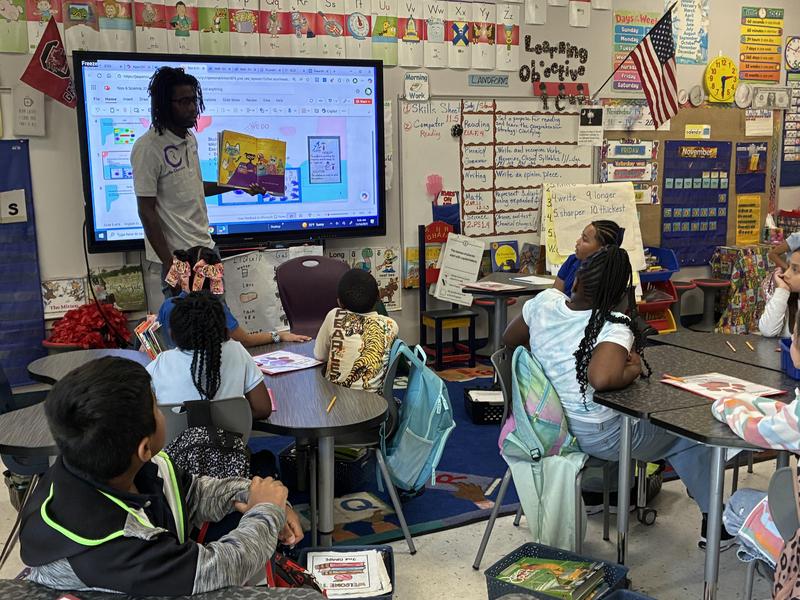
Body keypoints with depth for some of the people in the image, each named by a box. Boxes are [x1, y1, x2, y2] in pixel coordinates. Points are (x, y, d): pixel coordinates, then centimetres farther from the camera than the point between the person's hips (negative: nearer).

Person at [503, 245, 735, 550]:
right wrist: (634, 368, -24)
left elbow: (509, 340, 4)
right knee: (690, 434, 16)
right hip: (597, 437, -7)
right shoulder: (615, 327, -28)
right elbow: (601, 379, -45)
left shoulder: (544, 302, -11)